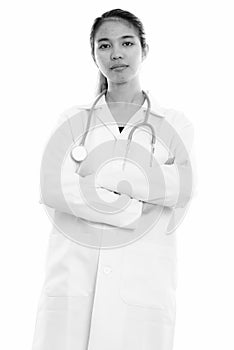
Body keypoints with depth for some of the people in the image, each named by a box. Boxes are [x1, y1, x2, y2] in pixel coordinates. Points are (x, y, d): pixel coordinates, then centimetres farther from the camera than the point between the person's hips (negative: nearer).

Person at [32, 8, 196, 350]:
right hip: (72, 280, 1)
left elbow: (186, 188, -6)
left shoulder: (174, 125, 12)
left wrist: (106, 177, -9)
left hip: (142, 284, 0)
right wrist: (136, 213, -8)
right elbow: (52, 189, -4)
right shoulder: (73, 120, 13)